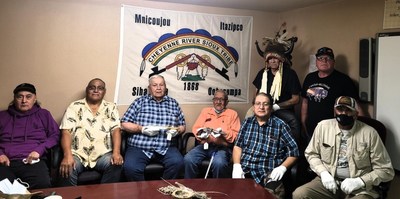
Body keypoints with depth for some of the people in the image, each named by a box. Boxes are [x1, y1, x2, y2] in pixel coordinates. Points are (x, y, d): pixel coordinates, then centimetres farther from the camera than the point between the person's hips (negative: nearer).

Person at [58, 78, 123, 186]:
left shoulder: (111, 108, 13)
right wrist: (67, 155, -19)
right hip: (78, 154, -1)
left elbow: (116, 130, 1)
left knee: (116, 165, -28)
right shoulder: (75, 106, 8)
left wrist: (116, 152, -18)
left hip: (103, 154, 1)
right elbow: (66, 132, -2)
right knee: (67, 169, -31)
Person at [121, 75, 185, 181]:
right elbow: (124, 124, 5)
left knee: (177, 163, -27)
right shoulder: (140, 102, 9)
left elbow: (183, 126, 18)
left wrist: (177, 130, -5)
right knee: (131, 168, -30)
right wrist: (141, 129, -11)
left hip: (165, 148, 2)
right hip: (139, 147, -1)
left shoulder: (173, 103, 15)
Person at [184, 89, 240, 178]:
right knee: (188, 159, -26)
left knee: (219, 163, -35)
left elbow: (237, 135, 3)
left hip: (222, 147, -2)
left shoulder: (232, 114, 12)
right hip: (205, 145, 3)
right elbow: (195, 128, 15)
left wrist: (224, 133, -14)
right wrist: (202, 133, -7)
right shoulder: (205, 111, 21)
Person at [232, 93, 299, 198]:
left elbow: (294, 151, 3)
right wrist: (236, 165, -3)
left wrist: (283, 167, -12)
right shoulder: (247, 122, 16)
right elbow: (238, 146, 13)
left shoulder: (280, 125, 4)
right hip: (243, 171, 3)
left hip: (266, 176, -2)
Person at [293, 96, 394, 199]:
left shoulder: (369, 133, -5)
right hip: (328, 180, 2)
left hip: (359, 188, -2)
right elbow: (311, 153, 13)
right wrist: (323, 173, -5)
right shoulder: (323, 126, 1)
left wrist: (360, 182, -15)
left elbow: (386, 170, -1)